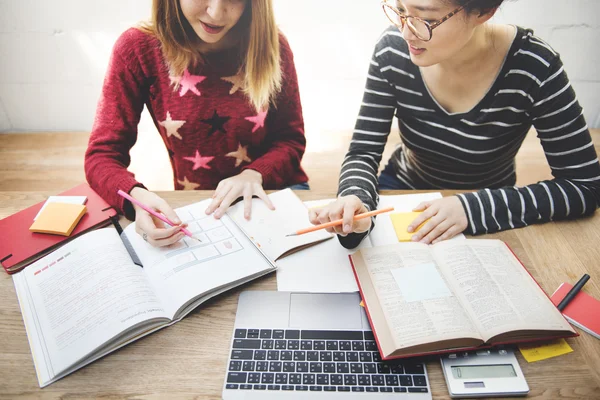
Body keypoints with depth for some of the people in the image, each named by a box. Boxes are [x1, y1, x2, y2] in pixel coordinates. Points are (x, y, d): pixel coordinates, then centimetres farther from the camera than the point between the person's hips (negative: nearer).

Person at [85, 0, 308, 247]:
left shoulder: (271, 46, -8)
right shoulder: (139, 48, -11)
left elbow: (290, 139, -1)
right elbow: (102, 156, -11)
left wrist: (255, 174, -23)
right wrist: (138, 198, -33)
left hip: (273, 194, 0)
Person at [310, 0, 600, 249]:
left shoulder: (533, 68, -23)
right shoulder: (393, 50, -17)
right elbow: (363, 153, -14)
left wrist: (474, 209, -30)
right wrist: (355, 199, -36)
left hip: (486, 221, 0)